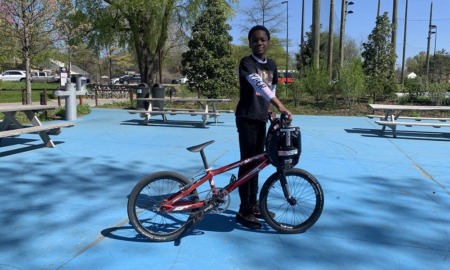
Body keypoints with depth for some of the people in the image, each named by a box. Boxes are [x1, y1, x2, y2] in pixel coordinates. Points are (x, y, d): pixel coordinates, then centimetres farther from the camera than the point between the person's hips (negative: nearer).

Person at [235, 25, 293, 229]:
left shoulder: (271, 65, 12)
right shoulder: (246, 62, -12)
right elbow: (259, 85, -28)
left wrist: (271, 111, 7)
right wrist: (280, 106, -38)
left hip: (261, 118, 7)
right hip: (246, 117, -7)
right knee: (247, 162, -5)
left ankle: (253, 204, 24)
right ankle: (244, 211, 3)